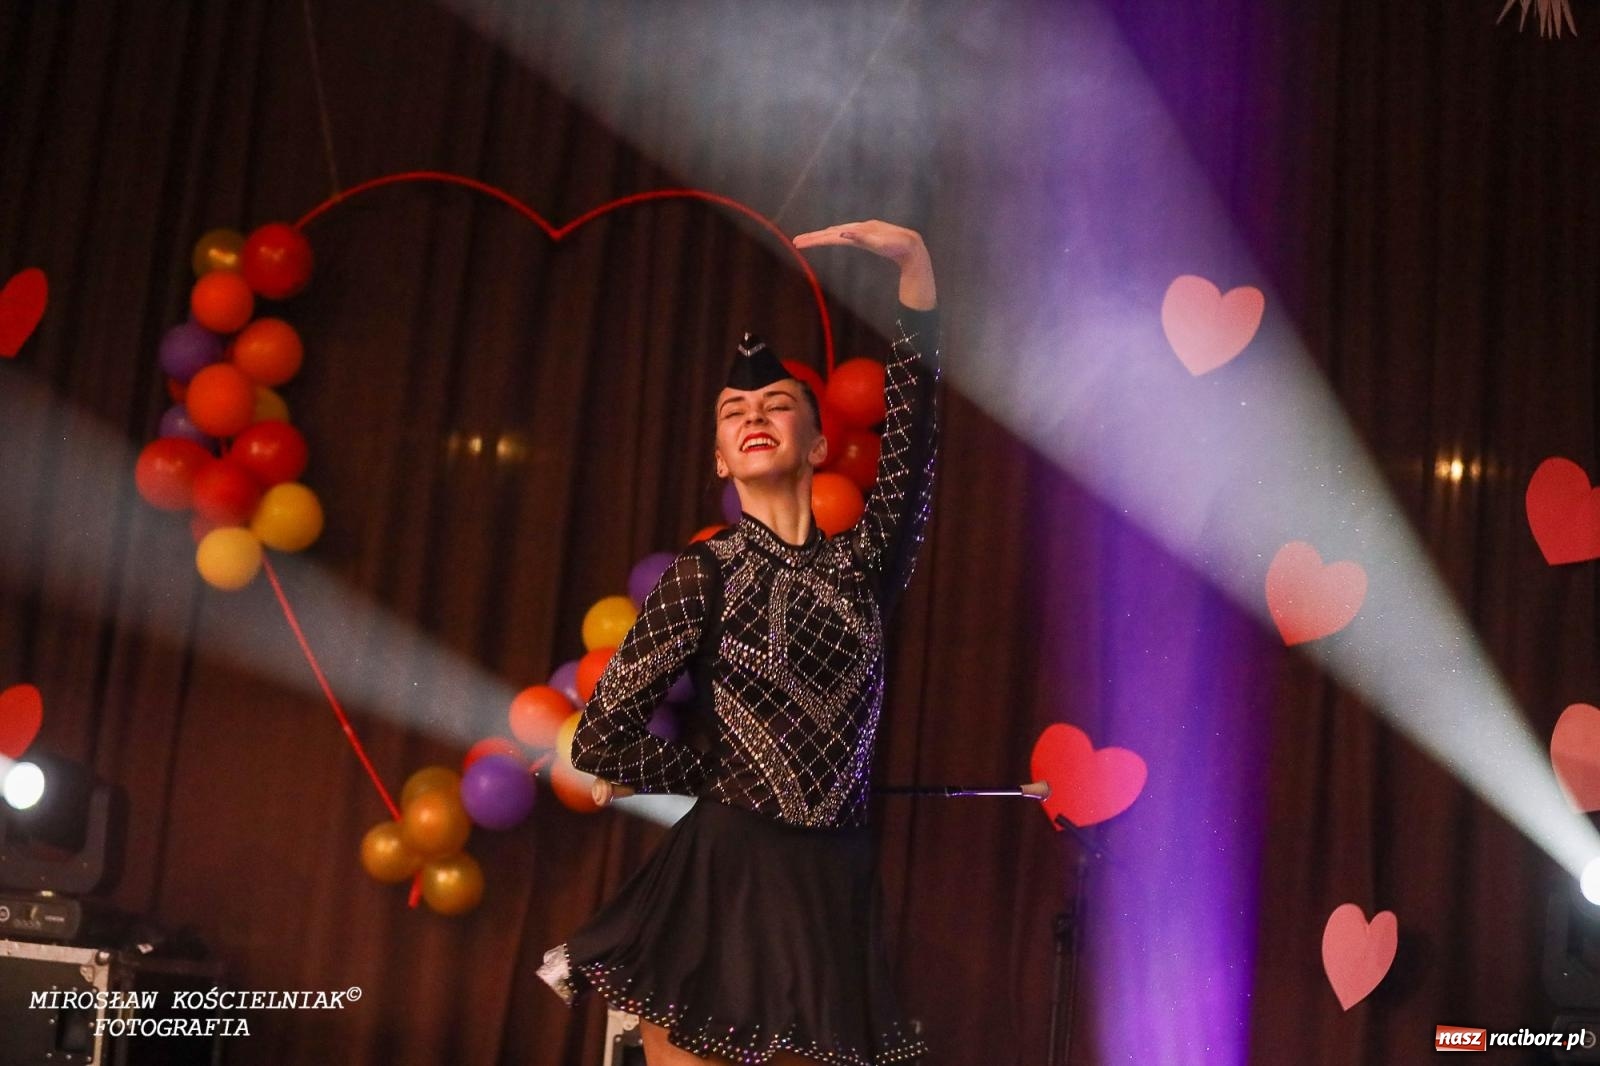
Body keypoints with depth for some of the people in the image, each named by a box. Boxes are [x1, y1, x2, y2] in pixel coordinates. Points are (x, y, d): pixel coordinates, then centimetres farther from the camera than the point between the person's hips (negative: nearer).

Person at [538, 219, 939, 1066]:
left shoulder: (862, 563, 7)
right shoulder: (706, 574, -1)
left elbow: (911, 425, -6)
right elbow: (600, 740, -1)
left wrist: (915, 263, -13)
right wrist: (722, 779, 7)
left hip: (834, 890, 3)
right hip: (725, 881, -3)